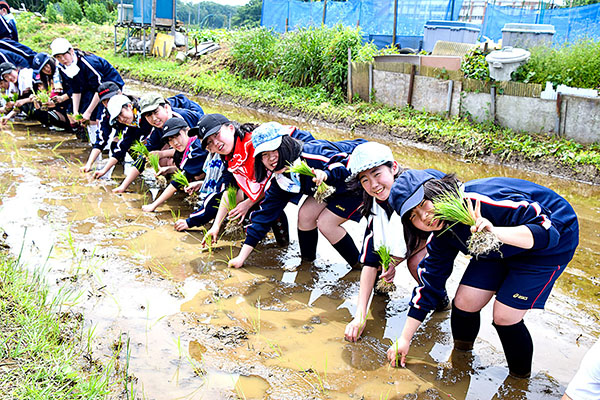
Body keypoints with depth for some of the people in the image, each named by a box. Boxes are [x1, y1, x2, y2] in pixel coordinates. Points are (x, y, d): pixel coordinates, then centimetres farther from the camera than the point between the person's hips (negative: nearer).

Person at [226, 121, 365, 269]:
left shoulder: (312, 153, -33)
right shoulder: (279, 180, -9)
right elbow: (265, 214, -5)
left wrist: (326, 174, -60)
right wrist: (242, 257, -7)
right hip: (332, 187, 7)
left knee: (325, 223, -15)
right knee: (305, 214, -5)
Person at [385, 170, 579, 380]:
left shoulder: (483, 201, -38)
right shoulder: (442, 233, -12)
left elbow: (549, 229, -39)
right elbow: (430, 283, -3)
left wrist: (496, 233, -57)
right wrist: (404, 339, -1)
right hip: (503, 250, 6)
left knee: (504, 316, -12)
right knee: (464, 302, -5)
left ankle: (520, 377, 15)